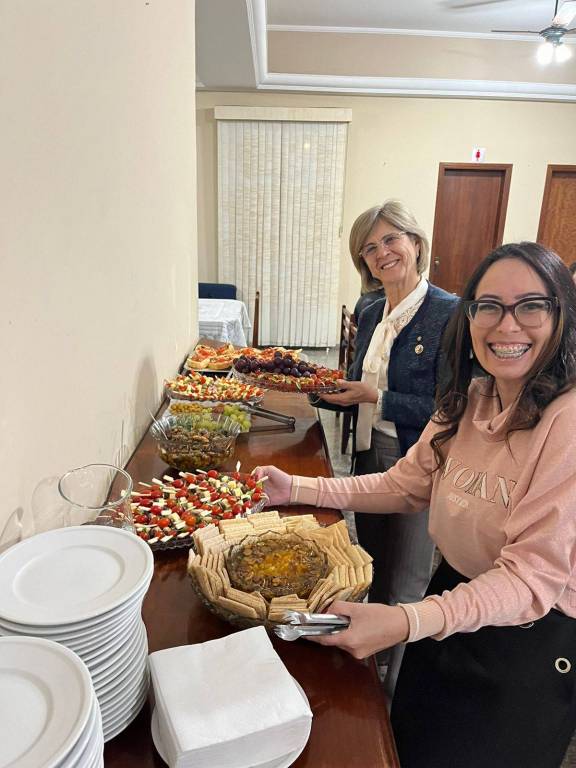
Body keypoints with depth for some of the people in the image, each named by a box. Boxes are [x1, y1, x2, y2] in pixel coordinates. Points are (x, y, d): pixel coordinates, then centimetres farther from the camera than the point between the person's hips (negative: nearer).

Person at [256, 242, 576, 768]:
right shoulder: (468, 402, -3)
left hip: (531, 641, -6)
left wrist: (408, 621, -42)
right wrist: (297, 489, -4)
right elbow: (406, 485, 2)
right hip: (454, 596, 6)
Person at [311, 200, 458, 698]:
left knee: (406, 590, 9)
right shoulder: (371, 314, 6)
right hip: (370, 456, 7)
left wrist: (376, 398, -20)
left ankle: (398, 698, 34)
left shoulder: (449, 313, -16)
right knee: (374, 573, 24)